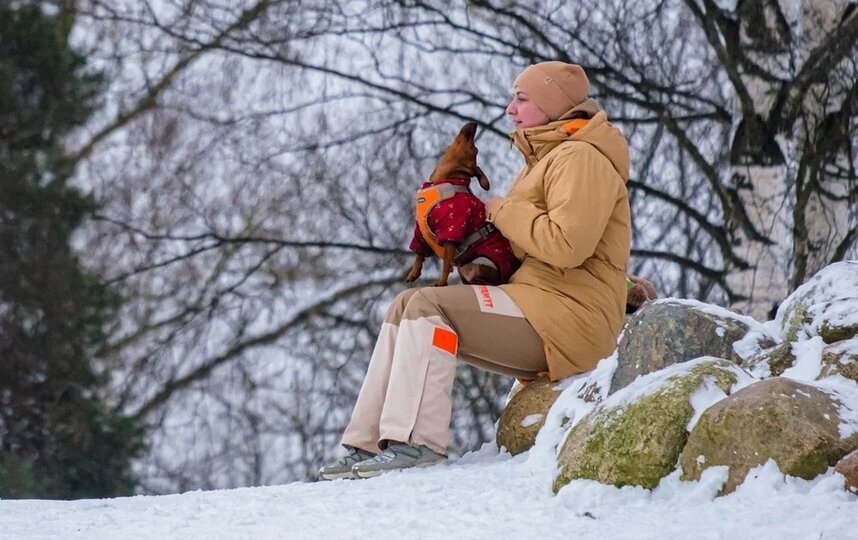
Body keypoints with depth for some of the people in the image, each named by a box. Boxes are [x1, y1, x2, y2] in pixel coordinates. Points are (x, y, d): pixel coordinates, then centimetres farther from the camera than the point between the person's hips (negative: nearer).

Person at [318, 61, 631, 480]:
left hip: (565, 320, -10)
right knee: (408, 307, 2)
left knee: (426, 305, -20)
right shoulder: (547, 158, 24)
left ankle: (417, 441, -27)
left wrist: (505, 212, -11)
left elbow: (567, 244, -25)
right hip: (537, 313, 10)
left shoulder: (580, 158, -10)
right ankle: (367, 445, -5)